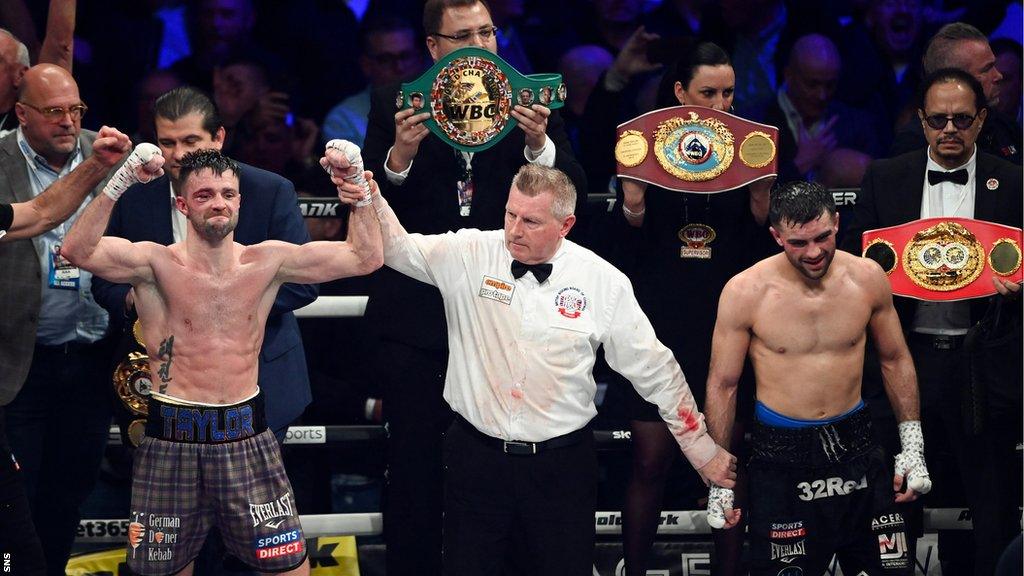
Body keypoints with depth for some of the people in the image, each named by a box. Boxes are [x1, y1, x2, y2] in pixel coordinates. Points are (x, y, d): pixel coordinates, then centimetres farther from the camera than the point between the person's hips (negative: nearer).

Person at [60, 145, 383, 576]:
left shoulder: (267, 262, 4)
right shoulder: (158, 264, -5)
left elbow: (366, 257, 3)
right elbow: (78, 250, -21)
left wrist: (358, 190, -10)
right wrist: (121, 182, -29)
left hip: (247, 438, 2)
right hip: (172, 439, -2)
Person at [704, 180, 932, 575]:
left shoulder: (867, 278, -3)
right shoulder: (745, 292, -11)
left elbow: (895, 361, 11)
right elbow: (723, 385, -2)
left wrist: (912, 447, 7)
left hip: (855, 445, 3)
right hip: (780, 454, -3)